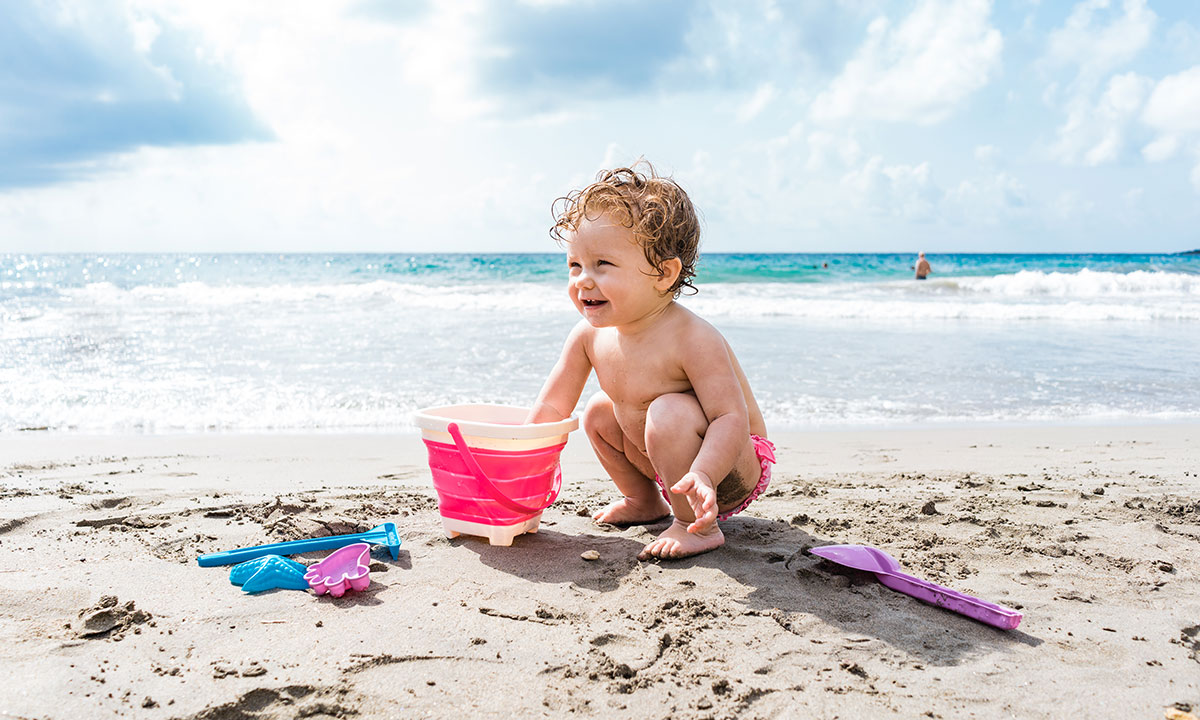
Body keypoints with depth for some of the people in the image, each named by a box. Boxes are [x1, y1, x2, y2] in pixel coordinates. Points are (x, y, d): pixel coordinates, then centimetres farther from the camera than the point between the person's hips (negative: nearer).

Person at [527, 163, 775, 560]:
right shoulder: (590, 335, -9)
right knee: (599, 411, 11)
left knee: (669, 412, -33)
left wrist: (702, 475, -53)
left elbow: (731, 417, -36)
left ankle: (699, 526, -14)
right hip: (670, 465, 8)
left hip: (731, 471, -8)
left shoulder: (692, 338, -31)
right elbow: (551, 406, 0)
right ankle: (645, 501, 28)